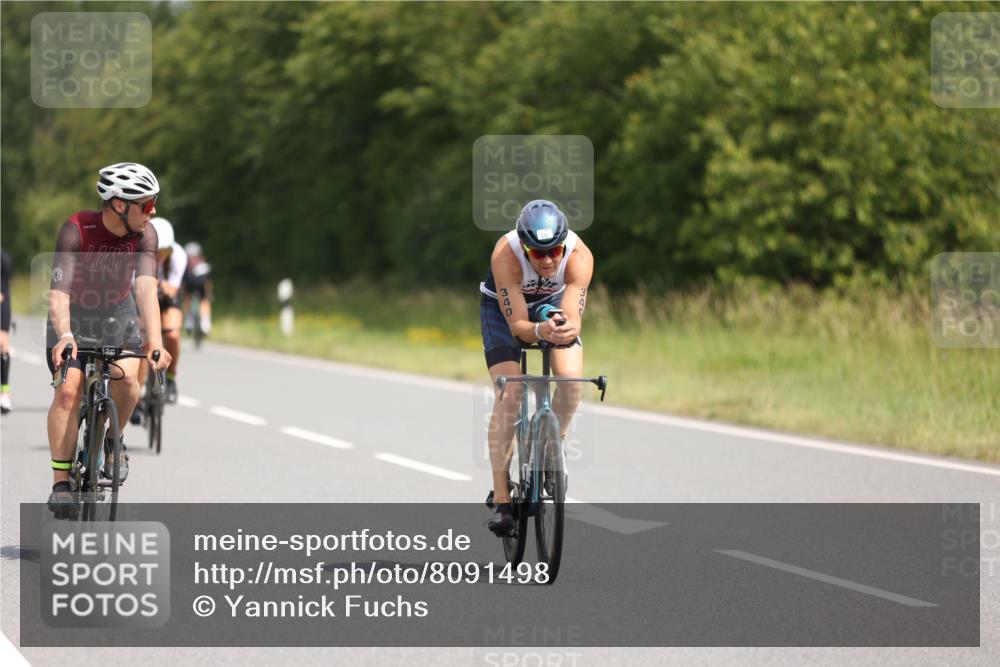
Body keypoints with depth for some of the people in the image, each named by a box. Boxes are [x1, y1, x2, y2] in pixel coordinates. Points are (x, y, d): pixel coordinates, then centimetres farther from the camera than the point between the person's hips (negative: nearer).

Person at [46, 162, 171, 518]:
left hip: (117, 314, 2)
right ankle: (61, 482, -14)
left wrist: (155, 340, -46)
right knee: (68, 390, -20)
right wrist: (65, 336, -53)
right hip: (74, 317, -2)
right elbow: (58, 291, -36)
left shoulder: (144, 235, -20)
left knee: (126, 376, -25)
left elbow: (146, 288, -31)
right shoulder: (76, 230, -28)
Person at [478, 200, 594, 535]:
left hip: (553, 304, 2)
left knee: (572, 379, -23)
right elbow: (517, 325, -36)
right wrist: (540, 331, -57)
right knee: (509, 393, -19)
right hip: (503, 307, -2)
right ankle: (500, 498, -15)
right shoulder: (505, 254, -37)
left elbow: (573, 318, -35)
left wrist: (566, 328, -59)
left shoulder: (580, 256, -33)